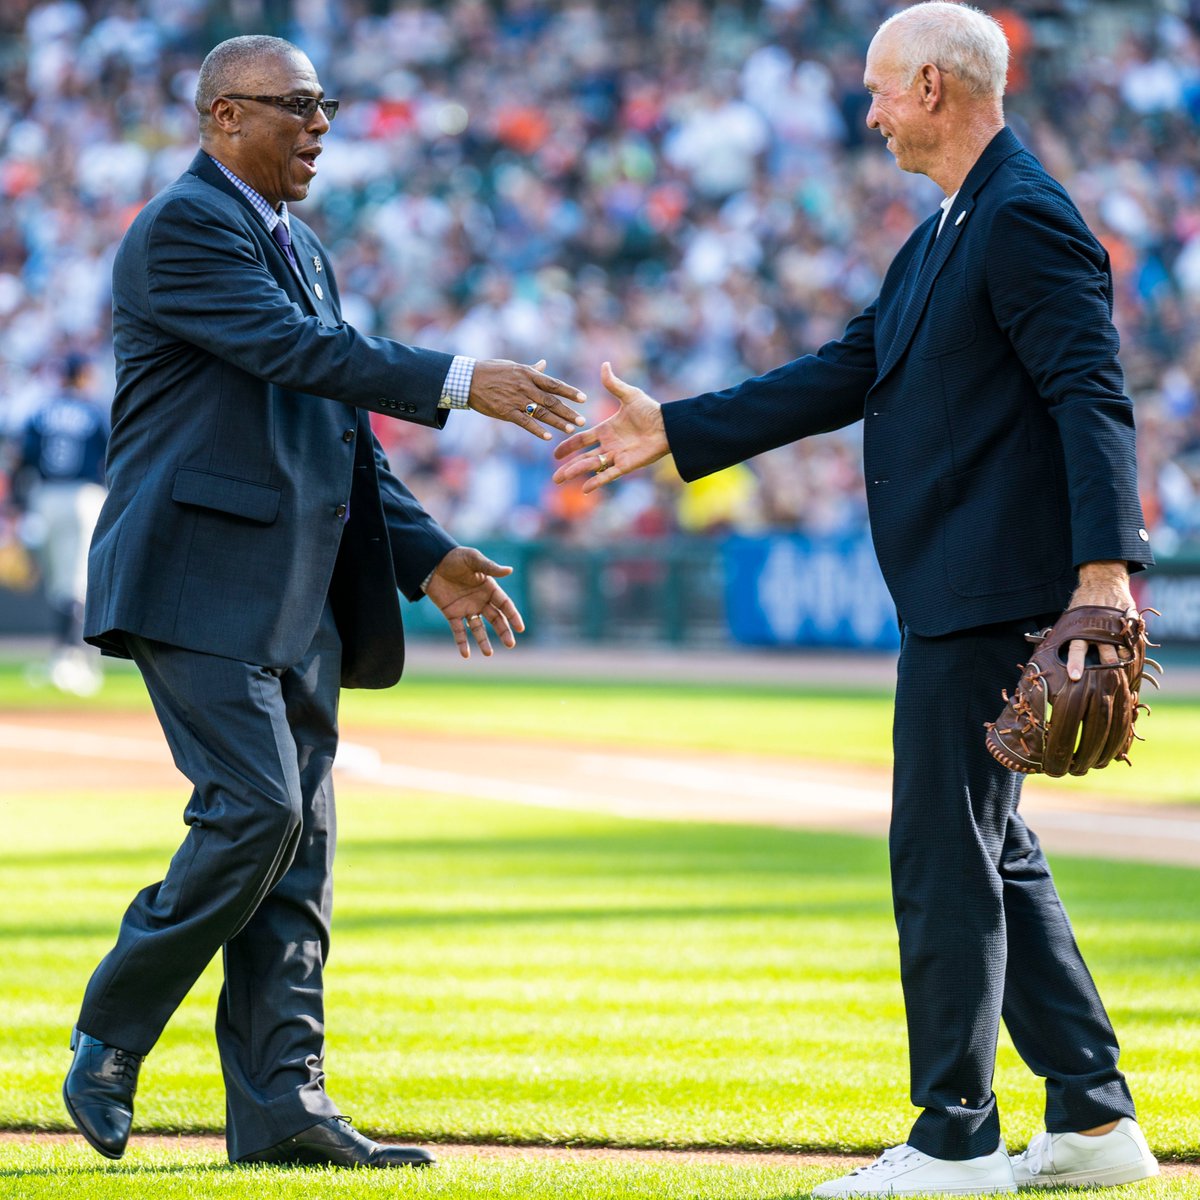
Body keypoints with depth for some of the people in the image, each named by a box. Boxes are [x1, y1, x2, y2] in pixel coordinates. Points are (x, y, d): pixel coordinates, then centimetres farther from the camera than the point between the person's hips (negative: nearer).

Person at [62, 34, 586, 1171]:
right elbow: (298, 349, -20)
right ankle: (108, 1044, -2)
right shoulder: (182, 228, -8)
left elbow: (337, 432, 24)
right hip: (200, 581, -9)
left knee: (298, 840, 3)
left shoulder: (297, 247, 22)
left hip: (296, 599, 9)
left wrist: (425, 555, 15)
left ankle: (280, 1105, 2)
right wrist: (458, 382, -25)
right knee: (254, 809, -17)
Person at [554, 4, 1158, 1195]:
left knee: (948, 857, -6)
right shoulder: (943, 236, 19)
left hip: (989, 593, -11)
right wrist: (669, 431, 21)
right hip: (953, 596, 11)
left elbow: (1091, 396, -21)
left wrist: (1104, 570, -30)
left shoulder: (1025, 221, -13)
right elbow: (844, 377, 21)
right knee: (992, 855, 13)